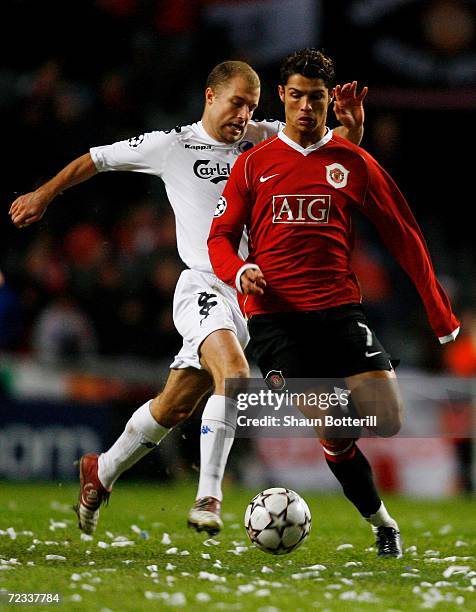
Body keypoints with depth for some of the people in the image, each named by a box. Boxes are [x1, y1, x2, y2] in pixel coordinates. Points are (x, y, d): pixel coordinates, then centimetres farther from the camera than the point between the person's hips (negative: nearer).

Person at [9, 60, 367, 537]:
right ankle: (208, 497, -31)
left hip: (247, 297, 5)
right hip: (202, 287, -5)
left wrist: (351, 123, -12)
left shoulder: (263, 141, 8)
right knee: (233, 373, -31)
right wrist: (44, 194, 20)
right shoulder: (173, 146, -1)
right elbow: (97, 158, 12)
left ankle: (101, 472, 33)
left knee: (174, 407, 11)